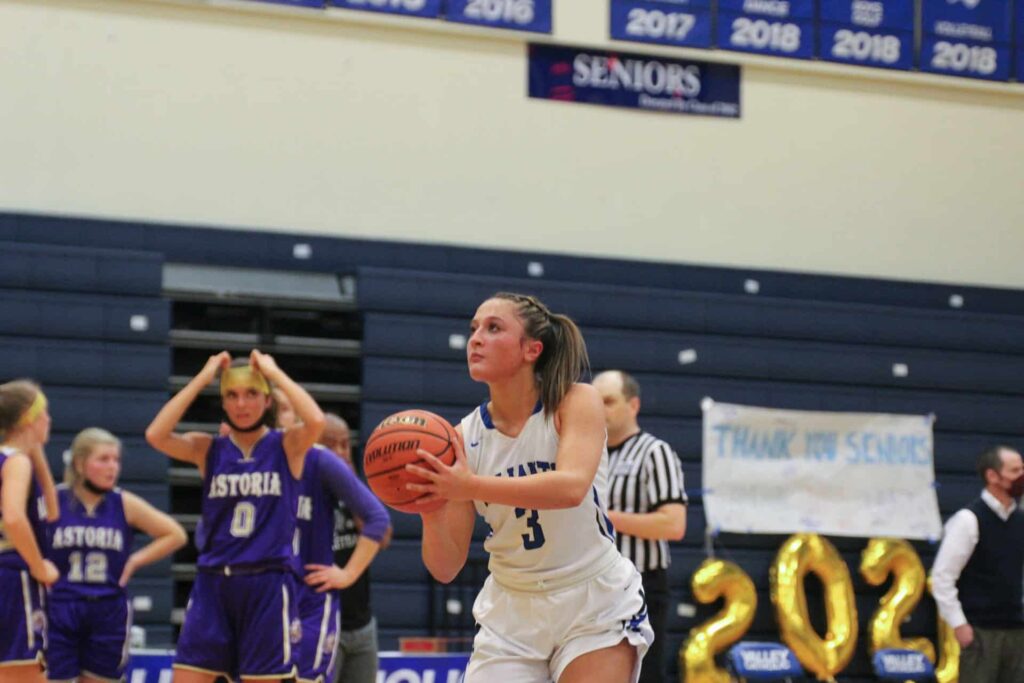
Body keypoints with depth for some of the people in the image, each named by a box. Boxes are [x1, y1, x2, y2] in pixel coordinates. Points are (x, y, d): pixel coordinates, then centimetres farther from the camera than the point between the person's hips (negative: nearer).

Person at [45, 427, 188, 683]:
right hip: (59, 612, -2)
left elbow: (175, 535, 7)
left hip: (108, 613, 2)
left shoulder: (125, 505, 1)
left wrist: (134, 561, 1)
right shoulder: (53, 501, -5)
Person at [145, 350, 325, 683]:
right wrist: (203, 377, -7)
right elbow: (156, 435, -11)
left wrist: (275, 372, -10)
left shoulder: (286, 446, 1)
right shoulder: (208, 449, 6)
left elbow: (315, 421, -21)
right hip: (213, 584, 2)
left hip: (268, 586, -2)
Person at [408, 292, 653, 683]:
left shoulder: (577, 402, -10)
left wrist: (470, 487, -40)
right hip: (510, 612, 3)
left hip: (594, 606, -3)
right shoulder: (463, 437, -2)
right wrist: (430, 510, -25)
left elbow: (572, 486, -31)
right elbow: (445, 568, -4)